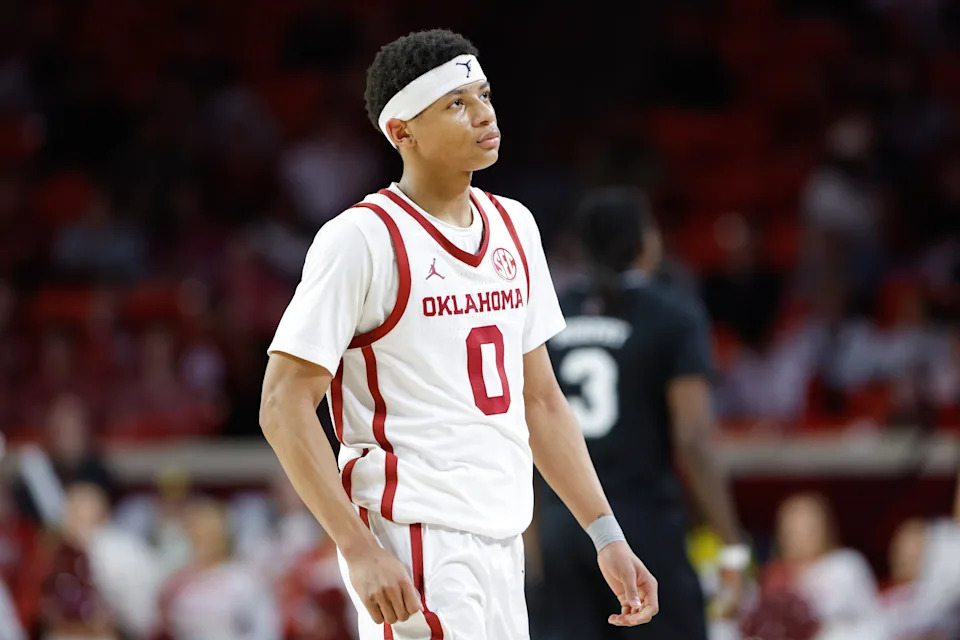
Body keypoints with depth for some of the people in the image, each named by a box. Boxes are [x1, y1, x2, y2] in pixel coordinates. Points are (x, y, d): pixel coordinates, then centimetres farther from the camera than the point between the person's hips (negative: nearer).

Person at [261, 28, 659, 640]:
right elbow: (285, 405, -12)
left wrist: (607, 537, 13)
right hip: (416, 545, -7)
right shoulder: (363, 239, -9)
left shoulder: (513, 226, 14)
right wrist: (359, 548, -20)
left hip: (502, 545, 8)